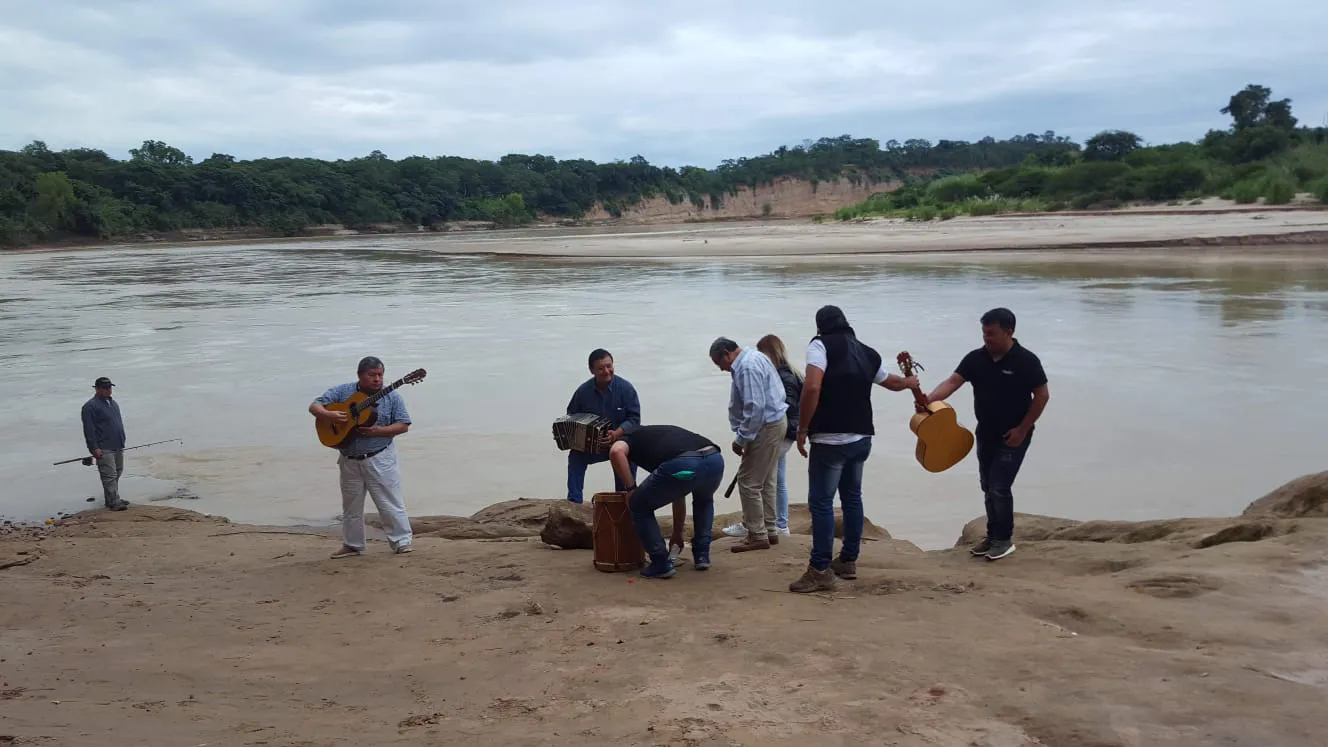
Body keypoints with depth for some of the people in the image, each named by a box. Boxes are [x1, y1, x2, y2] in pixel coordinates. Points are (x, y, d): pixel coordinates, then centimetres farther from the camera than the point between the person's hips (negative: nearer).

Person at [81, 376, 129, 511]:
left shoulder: (113, 403, 16)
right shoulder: (90, 406, -10)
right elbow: (88, 429, -14)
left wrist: (122, 442, 23)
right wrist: (94, 448, -18)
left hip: (118, 447, 9)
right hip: (104, 449, -9)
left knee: (117, 474, 14)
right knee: (110, 476, -9)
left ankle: (113, 498, 24)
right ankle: (114, 502, -8)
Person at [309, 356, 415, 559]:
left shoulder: (391, 397, -4)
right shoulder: (342, 392, 0)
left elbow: (403, 425, -6)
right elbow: (314, 407, 0)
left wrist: (377, 431, -19)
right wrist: (329, 415, -21)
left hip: (380, 458, -3)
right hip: (349, 460, 3)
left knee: (390, 502, -4)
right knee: (351, 505, 14)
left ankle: (402, 541, 3)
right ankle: (352, 545, 27)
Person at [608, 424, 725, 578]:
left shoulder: (629, 439, 29)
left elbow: (616, 452, 0)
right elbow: (679, 494, 48)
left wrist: (631, 488, 11)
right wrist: (677, 534, 58)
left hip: (682, 466, -6)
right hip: (715, 460, 6)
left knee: (640, 506, 23)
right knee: (704, 500, 42)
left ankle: (662, 564, 18)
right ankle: (701, 555, 33)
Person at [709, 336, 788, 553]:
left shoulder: (747, 367, -21)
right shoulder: (752, 357, 12)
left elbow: (755, 407, -26)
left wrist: (741, 439, -17)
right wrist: (741, 434, 12)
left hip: (766, 427, -11)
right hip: (775, 422, 11)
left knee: (749, 482, -4)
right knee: (765, 481, 17)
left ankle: (757, 535, 1)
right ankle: (769, 531, 24)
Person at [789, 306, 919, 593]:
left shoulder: (821, 344, -6)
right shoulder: (867, 353, 14)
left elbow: (812, 387, -21)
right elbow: (891, 382, 33)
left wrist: (802, 430, -13)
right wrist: (911, 382, 56)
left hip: (830, 439, -7)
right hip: (861, 438, 7)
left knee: (821, 502, -3)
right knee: (852, 498, 18)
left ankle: (821, 570, -3)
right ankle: (848, 561, 27)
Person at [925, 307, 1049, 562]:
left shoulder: (1026, 360, -15)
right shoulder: (976, 358, -2)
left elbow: (1042, 395, -11)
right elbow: (953, 381, -10)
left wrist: (1022, 429, -14)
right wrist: (929, 399, -29)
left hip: (1013, 436, -6)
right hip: (985, 433, 6)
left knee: (1000, 487, -8)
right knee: (987, 486, 13)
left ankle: (1004, 538, 9)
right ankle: (993, 535, 27)